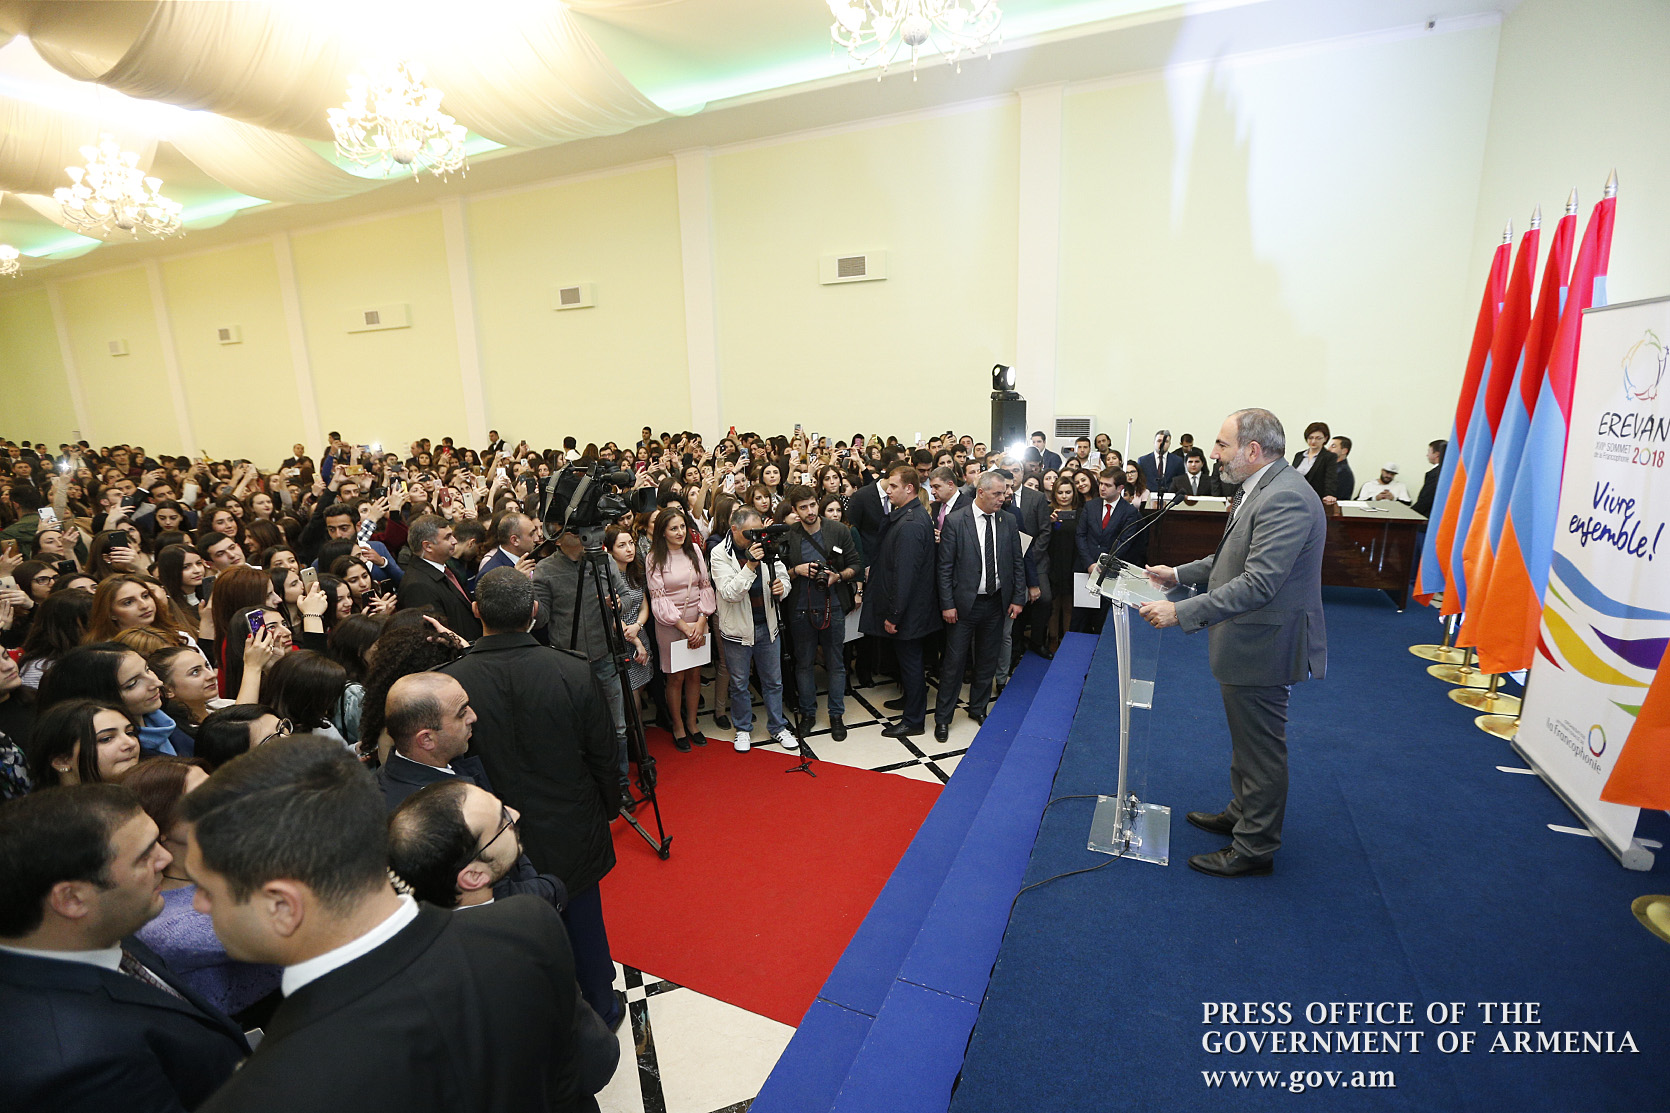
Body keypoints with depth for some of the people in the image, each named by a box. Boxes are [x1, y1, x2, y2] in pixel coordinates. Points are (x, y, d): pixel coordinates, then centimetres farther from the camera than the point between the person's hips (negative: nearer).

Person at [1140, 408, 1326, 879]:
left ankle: (1254, 848, 21)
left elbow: (1258, 583, -31)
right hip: (1249, 642, 10)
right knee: (1246, 739, 25)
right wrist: (1180, 573, 15)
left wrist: (1181, 612, -32)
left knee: (1260, 748, 5)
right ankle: (1242, 813, 43)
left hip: (1264, 646, -10)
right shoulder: (1261, 489, 9)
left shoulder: (1285, 499, -25)